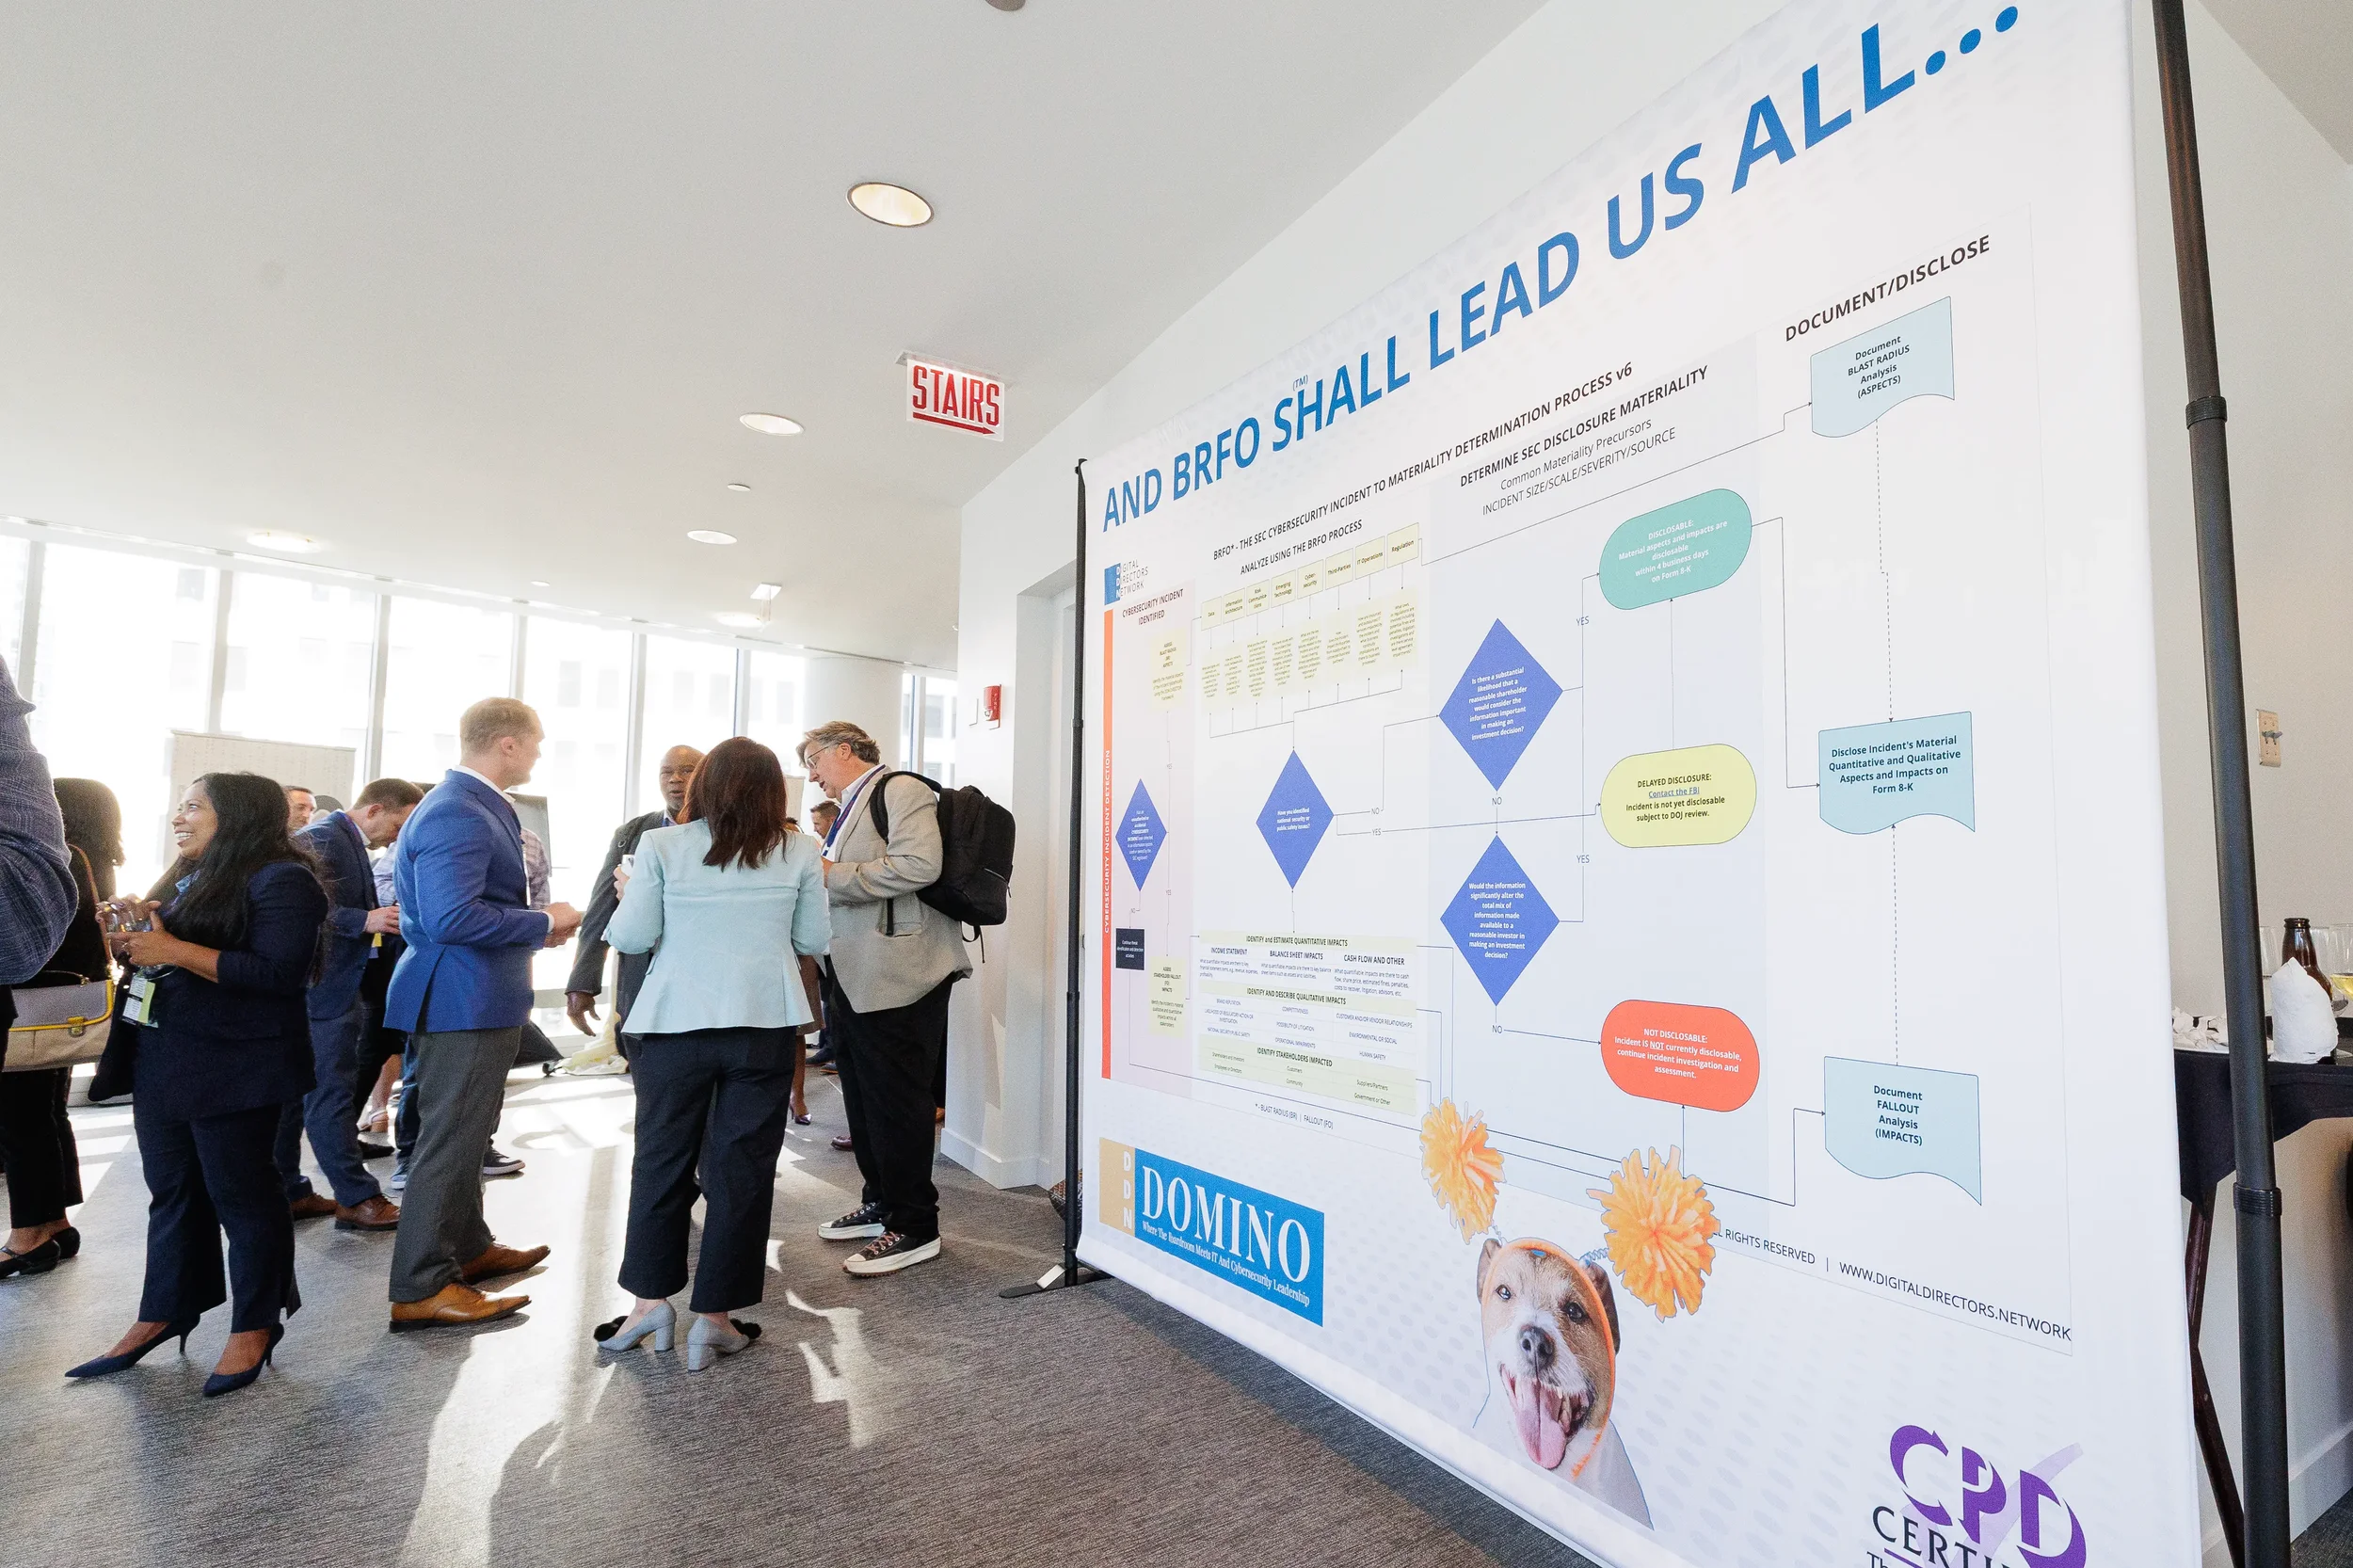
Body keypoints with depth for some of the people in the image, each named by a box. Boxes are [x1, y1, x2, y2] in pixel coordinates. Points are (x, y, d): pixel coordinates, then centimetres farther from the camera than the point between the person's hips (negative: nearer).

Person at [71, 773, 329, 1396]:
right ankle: (164, 1313, 28)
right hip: (162, 1064, 9)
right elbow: (169, 954, 23)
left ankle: (254, 1327, 13)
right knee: (172, 1192, 16)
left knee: (240, 1194, 1)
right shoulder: (195, 881, 18)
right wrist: (133, 942, 2)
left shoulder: (281, 881, -13)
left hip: (229, 1071, -9)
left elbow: (279, 972, -22)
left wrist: (174, 949, -21)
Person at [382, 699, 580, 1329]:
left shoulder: (472, 806, 12)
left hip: (476, 1001, 11)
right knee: (449, 1142, -1)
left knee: (462, 1135, 22)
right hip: (462, 1002, -11)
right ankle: (420, 1289, 11)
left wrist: (537, 925, 10)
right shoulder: (458, 815, -22)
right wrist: (543, 921, -19)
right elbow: (451, 918, -30)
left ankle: (467, 1248, 38)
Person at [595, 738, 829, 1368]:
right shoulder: (798, 853, -2)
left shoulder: (660, 847, -4)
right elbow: (812, 942, 4)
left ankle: (651, 1299, 22)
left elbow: (632, 937, -1)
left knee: (661, 1161, 17)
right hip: (765, 1025, 0)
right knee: (742, 1170, 8)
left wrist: (626, 894, 19)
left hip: (675, 1025, 0)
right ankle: (715, 1317, 15)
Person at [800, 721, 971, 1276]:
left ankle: (915, 1227, 8)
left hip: (896, 977, -10)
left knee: (896, 1100, -3)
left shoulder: (902, 790, -8)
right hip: (851, 979, 10)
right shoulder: (850, 809, 21)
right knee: (863, 1098, 16)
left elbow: (919, 865, -24)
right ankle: (881, 1203, 31)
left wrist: (832, 875, -17)